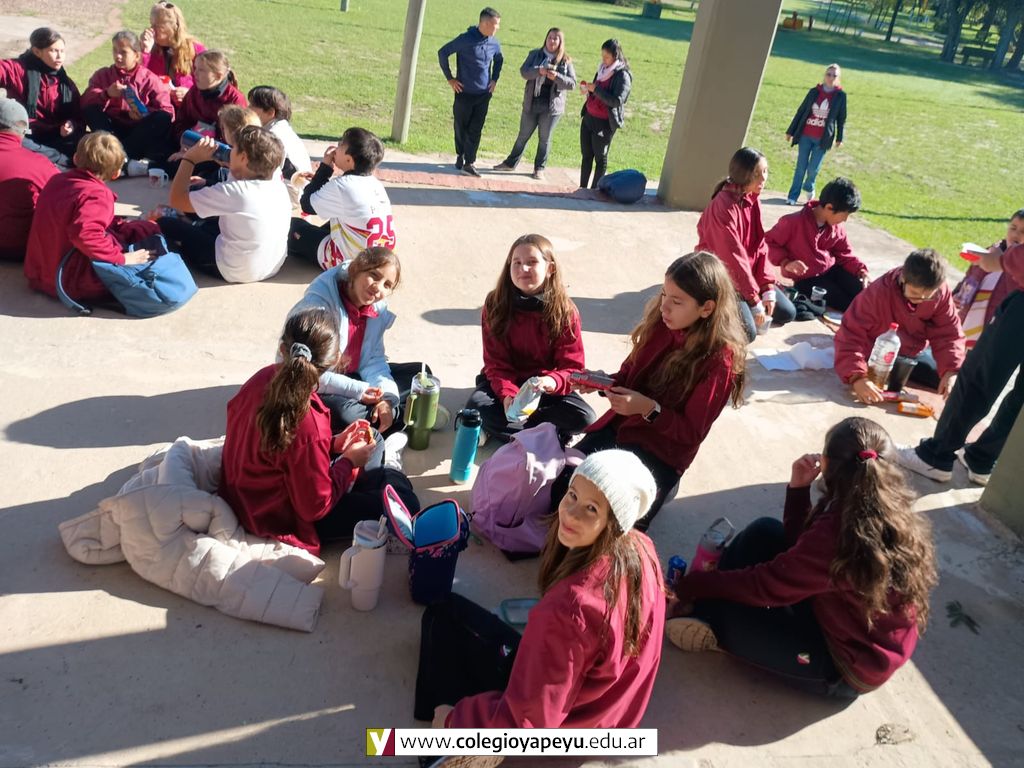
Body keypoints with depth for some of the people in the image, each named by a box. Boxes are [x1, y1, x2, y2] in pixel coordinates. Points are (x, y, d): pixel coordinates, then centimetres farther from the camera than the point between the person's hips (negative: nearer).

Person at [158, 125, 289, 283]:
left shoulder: (233, 192, -27)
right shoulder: (280, 187, -6)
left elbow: (177, 199, -15)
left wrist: (190, 158, -7)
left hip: (235, 272, -7)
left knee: (164, 225, 9)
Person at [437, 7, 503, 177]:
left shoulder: (494, 43, 1)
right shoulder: (466, 39, -14)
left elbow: (499, 60, 23)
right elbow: (443, 52, -8)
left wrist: (494, 79, 11)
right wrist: (449, 78, -6)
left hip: (484, 94, 3)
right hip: (464, 93, -3)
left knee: (475, 130, -1)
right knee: (461, 128, 9)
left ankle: (469, 163, 2)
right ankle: (460, 156, 29)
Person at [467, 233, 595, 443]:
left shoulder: (565, 311, -12)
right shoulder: (495, 305, -11)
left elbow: (573, 365, -13)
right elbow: (495, 362, -10)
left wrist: (553, 382, -37)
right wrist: (507, 394, -30)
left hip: (546, 387, 0)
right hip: (507, 382, 0)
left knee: (584, 418, -25)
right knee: (476, 407, -31)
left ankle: (502, 426, -21)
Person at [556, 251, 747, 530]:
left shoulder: (720, 359, -18)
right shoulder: (662, 324, -3)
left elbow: (692, 433, -14)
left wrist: (650, 409, -28)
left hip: (663, 449, -5)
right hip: (620, 424, 5)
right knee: (559, 484, -8)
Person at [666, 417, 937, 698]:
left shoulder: (839, 536, -35)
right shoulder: (889, 512, -8)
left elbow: (765, 586, -24)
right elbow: (800, 545, 4)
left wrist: (689, 585, -13)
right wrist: (798, 487, -9)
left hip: (847, 667, -8)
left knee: (726, 611, -14)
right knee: (765, 531, 1)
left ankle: (703, 616, 19)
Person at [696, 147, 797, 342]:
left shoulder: (753, 199, 2)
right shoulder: (724, 207, -24)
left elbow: (760, 245, 3)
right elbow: (733, 258, -24)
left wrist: (768, 288, -6)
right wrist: (755, 302, -20)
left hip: (749, 274, 8)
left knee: (787, 313, 6)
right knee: (747, 333, -22)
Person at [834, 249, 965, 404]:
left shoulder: (941, 293, -18)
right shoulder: (878, 293, -31)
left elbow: (949, 334, -13)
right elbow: (850, 336, -35)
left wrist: (951, 371, -31)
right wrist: (857, 377, -49)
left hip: (916, 353, 4)